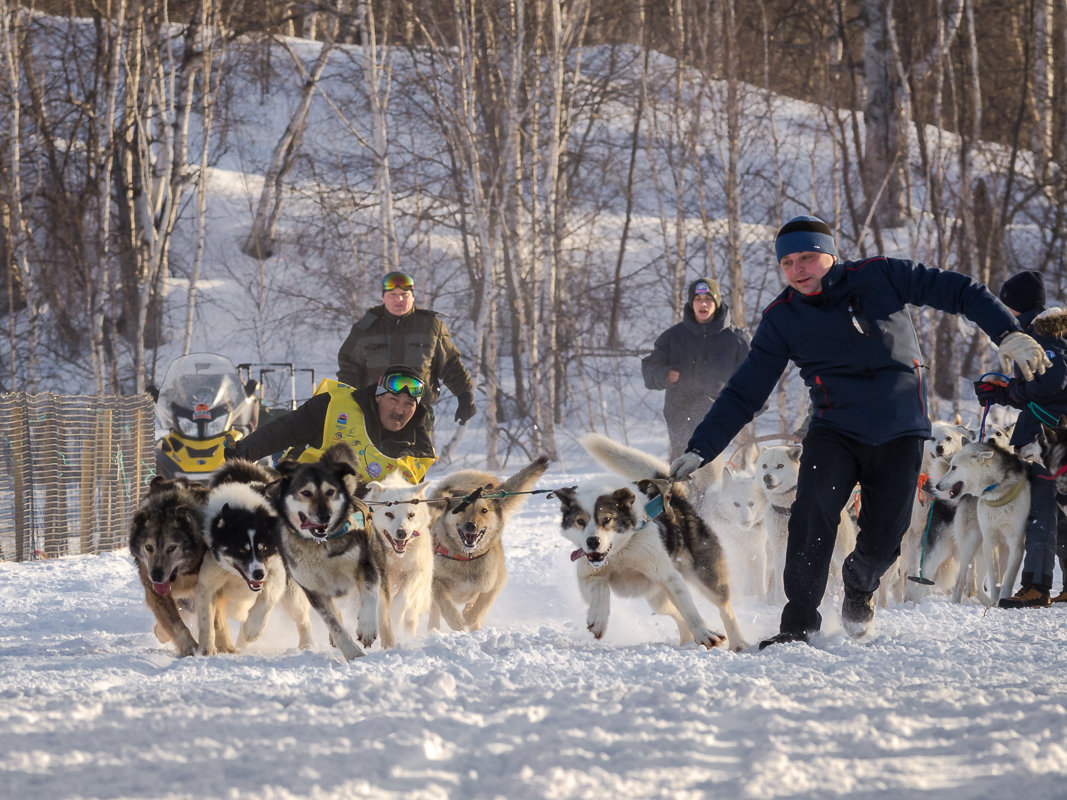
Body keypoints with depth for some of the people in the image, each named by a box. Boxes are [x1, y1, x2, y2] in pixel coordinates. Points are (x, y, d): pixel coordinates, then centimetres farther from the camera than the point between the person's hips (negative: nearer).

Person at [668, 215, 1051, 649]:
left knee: (882, 541, -6)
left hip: (901, 434, 0)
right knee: (812, 514, -25)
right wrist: (699, 450, -5)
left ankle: (858, 586, 30)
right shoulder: (782, 318, -1)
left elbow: (959, 291, -1)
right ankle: (799, 624, -16)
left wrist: (1008, 333, -13)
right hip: (835, 430, 0)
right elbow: (743, 393, 2)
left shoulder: (880, 276, -5)